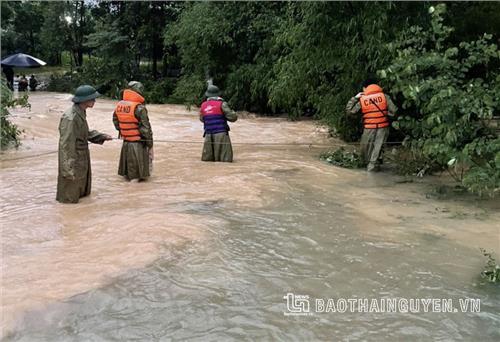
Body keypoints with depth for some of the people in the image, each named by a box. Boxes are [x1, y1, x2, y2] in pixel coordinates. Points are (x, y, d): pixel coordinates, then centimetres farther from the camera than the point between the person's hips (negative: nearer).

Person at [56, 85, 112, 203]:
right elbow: (67, 144, -26)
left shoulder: (80, 113, 2)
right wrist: (69, 166, -24)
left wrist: (102, 136, 10)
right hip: (73, 157, -10)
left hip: (82, 157, 10)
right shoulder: (71, 117, -27)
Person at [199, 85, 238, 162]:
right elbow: (233, 117, -5)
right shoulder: (221, 104, -4)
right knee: (226, 159, -5)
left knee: (206, 158, 12)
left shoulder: (203, 105, 10)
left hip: (209, 136, 4)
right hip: (221, 135, -4)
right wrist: (233, 112, 16)